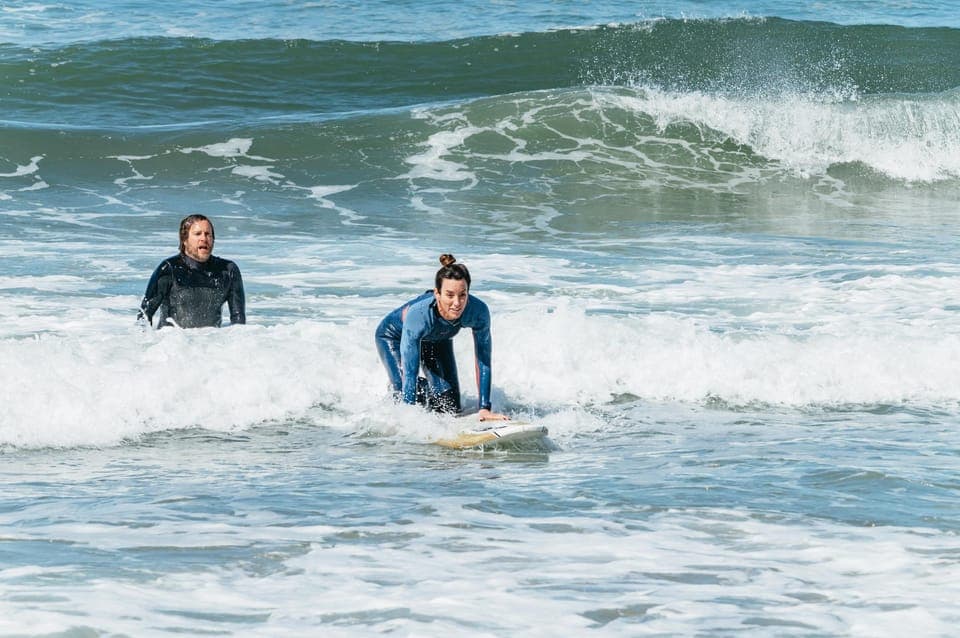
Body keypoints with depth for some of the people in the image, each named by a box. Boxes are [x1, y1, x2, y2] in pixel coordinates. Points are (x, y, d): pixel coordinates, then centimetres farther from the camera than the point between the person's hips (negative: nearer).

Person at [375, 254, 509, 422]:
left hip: (438, 339, 3)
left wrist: (485, 408, -27)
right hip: (394, 337, -3)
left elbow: (483, 362, -24)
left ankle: (424, 387, 32)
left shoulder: (478, 312, -36)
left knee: (450, 407, 0)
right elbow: (410, 373, -41)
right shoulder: (418, 315, -46)